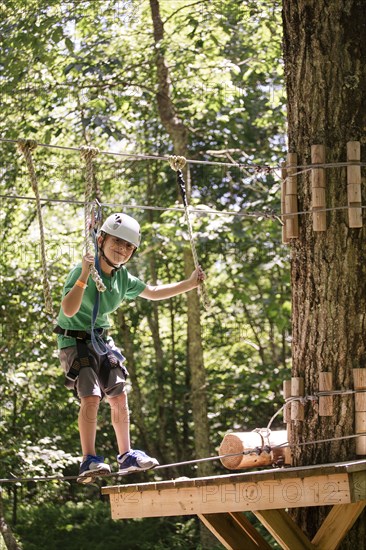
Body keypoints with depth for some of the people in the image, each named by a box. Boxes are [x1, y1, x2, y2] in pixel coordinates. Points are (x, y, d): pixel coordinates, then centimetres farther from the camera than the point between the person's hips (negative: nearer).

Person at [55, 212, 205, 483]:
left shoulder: (124, 279, 0)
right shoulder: (82, 271, -22)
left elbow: (153, 292, 16)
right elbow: (68, 310, -35)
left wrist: (190, 284, 8)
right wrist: (84, 277, -47)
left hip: (102, 341, 7)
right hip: (75, 341, -7)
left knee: (119, 396, 5)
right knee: (91, 397, -20)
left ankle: (126, 457, 15)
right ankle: (89, 461, -20)